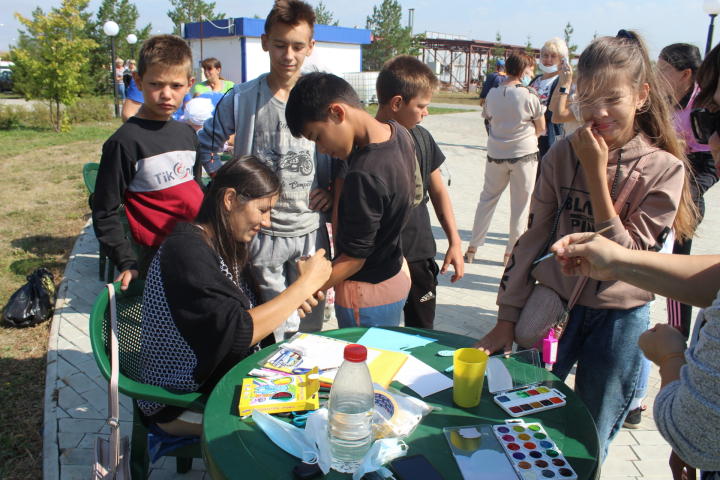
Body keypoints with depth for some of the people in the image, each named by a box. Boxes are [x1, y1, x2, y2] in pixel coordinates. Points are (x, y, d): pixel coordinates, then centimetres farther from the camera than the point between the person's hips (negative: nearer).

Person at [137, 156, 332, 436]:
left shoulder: (225, 245, 4)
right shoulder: (186, 250, -26)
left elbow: (247, 311, 10)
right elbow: (238, 332, -32)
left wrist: (290, 300, -9)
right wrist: (304, 285, -25)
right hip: (180, 404, -8)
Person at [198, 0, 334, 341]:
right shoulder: (241, 99, -1)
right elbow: (206, 146, 11)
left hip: (311, 231, 2)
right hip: (261, 232, -1)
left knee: (310, 328, 14)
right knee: (272, 331, 6)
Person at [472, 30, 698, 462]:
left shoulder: (664, 168, -10)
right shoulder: (563, 154, -3)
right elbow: (533, 237, 0)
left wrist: (597, 175, -21)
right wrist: (507, 318, -1)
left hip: (618, 320, -2)